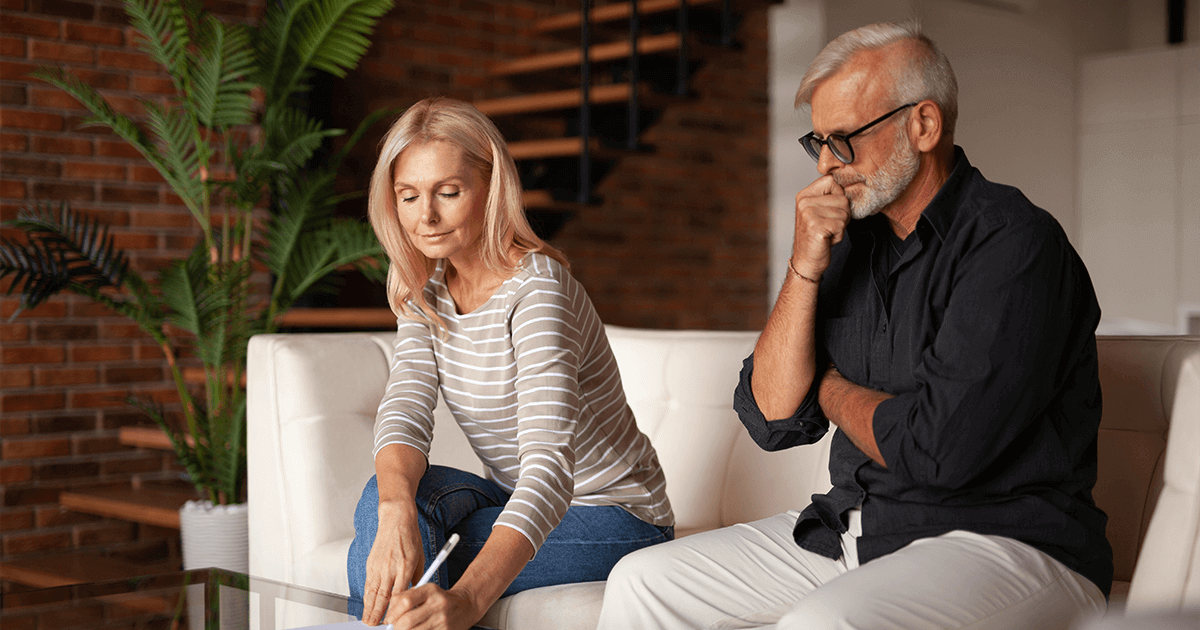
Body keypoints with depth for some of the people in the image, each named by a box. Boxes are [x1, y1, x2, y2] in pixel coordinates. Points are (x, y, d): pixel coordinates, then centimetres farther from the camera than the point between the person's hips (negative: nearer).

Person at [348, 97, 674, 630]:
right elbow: (405, 409, -15)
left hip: (611, 515, -6)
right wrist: (395, 513, -38)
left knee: (416, 586, -24)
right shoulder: (426, 289, -1)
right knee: (387, 496, -21)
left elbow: (550, 463, -38)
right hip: (521, 503, 6)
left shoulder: (536, 290, -26)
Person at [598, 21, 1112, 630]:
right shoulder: (850, 244, 9)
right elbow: (772, 418, 4)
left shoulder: (1015, 242, -14)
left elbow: (937, 449, -23)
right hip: (847, 527, 7)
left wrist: (832, 388, -2)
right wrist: (805, 268, -7)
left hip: (1005, 540, -7)